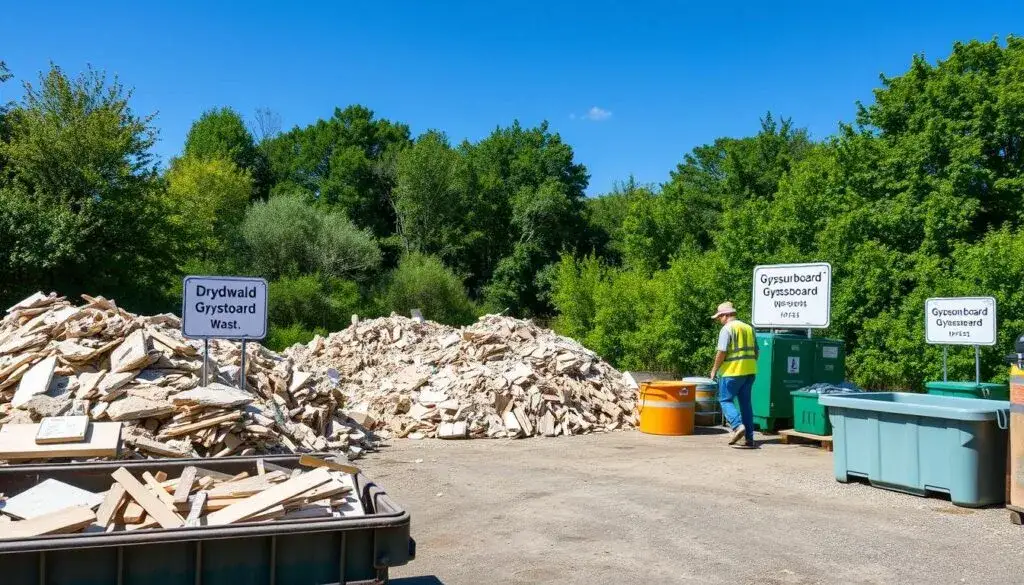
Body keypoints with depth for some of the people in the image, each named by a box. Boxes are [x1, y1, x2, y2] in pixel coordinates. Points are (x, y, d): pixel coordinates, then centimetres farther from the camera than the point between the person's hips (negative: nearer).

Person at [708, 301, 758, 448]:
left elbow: (721, 352, -15)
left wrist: (714, 369, -5)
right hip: (749, 371, 7)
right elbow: (755, 351, 19)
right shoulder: (749, 328, 16)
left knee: (725, 400, 3)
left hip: (732, 371, -7)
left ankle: (738, 426, -16)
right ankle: (749, 438, 9)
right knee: (746, 402, 10)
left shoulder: (727, 329, -8)